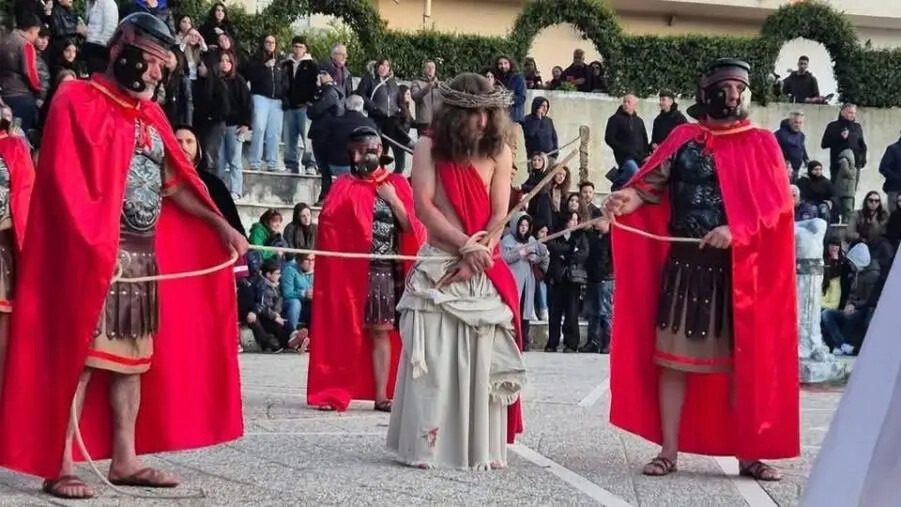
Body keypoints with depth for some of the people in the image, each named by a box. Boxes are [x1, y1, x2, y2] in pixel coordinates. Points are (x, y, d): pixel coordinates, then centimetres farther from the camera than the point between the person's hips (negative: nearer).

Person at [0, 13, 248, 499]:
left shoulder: (150, 116, 16)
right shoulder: (78, 102, -7)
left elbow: (173, 183, 21)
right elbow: (66, 186, -15)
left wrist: (220, 226, 19)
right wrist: (92, 249, -24)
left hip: (145, 257, 8)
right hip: (94, 256, -8)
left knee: (134, 356, 9)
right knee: (79, 354, -9)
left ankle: (124, 460, 15)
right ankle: (60, 465, -6)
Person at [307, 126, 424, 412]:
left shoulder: (397, 185, 11)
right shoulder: (344, 186, 6)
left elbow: (412, 228, 5)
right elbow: (328, 224, -4)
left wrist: (393, 200, -5)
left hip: (385, 270, 1)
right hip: (349, 269, -1)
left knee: (380, 331, 1)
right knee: (342, 330, -2)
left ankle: (381, 395, 2)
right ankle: (334, 391, 1)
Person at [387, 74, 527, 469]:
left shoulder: (499, 152, 6)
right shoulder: (429, 148, 1)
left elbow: (499, 215, 0)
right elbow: (424, 207, -7)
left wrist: (476, 258, -13)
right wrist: (465, 246, -14)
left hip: (484, 272, 2)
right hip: (438, 266, -2)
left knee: (481, 359, 1)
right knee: (432, 357, -4)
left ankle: (482, 448, 5)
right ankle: (427, 446, 0)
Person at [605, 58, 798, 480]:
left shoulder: (761, 145, 6)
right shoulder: (684, 139, 8)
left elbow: (775, 205, -4)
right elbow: (653, 185, 0)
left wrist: (736, 231, -20)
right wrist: (629, 199, -22)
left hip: (740, 270, 0)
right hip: (684, 265, 0)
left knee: (742, 362, 2)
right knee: (673, 356, 1)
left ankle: (748, 454, 10)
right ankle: (669, 452, 8)